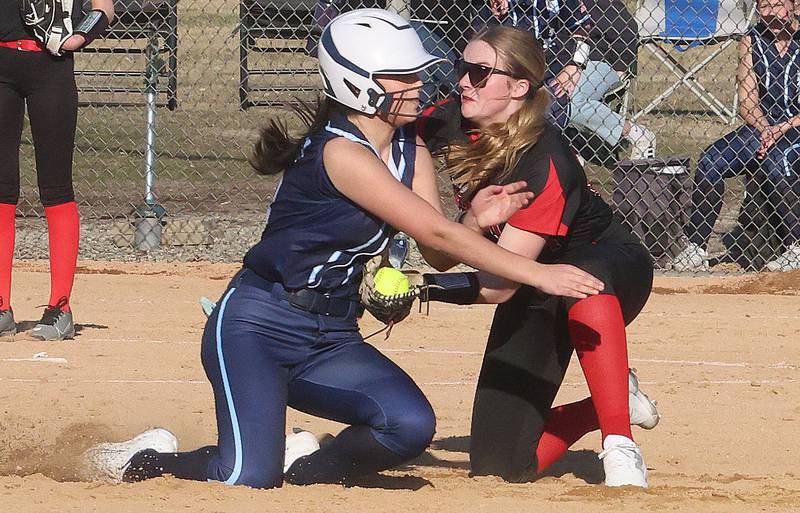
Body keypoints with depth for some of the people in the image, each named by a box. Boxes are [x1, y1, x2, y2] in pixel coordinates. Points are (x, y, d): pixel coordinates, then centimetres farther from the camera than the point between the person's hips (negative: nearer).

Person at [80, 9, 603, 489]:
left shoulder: (411, 150, 6)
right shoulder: (340, 152, -21)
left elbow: (438, 250, -2)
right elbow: (435, 232, -27)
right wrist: (538, 274, -29)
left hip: (332, 340, 8)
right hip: (257, 329, -8)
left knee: (411, 426, -20)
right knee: (249, 478, -24)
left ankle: (301, 467, 8)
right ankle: (145, 460, 8)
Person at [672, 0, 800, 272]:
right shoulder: (751, 42, 9)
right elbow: (747, 102, 4)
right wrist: (765, 129, -16)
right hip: (762, 127, 5)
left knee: (775, 159, -37)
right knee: (709, 162, -19)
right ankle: (695, 247, -14)